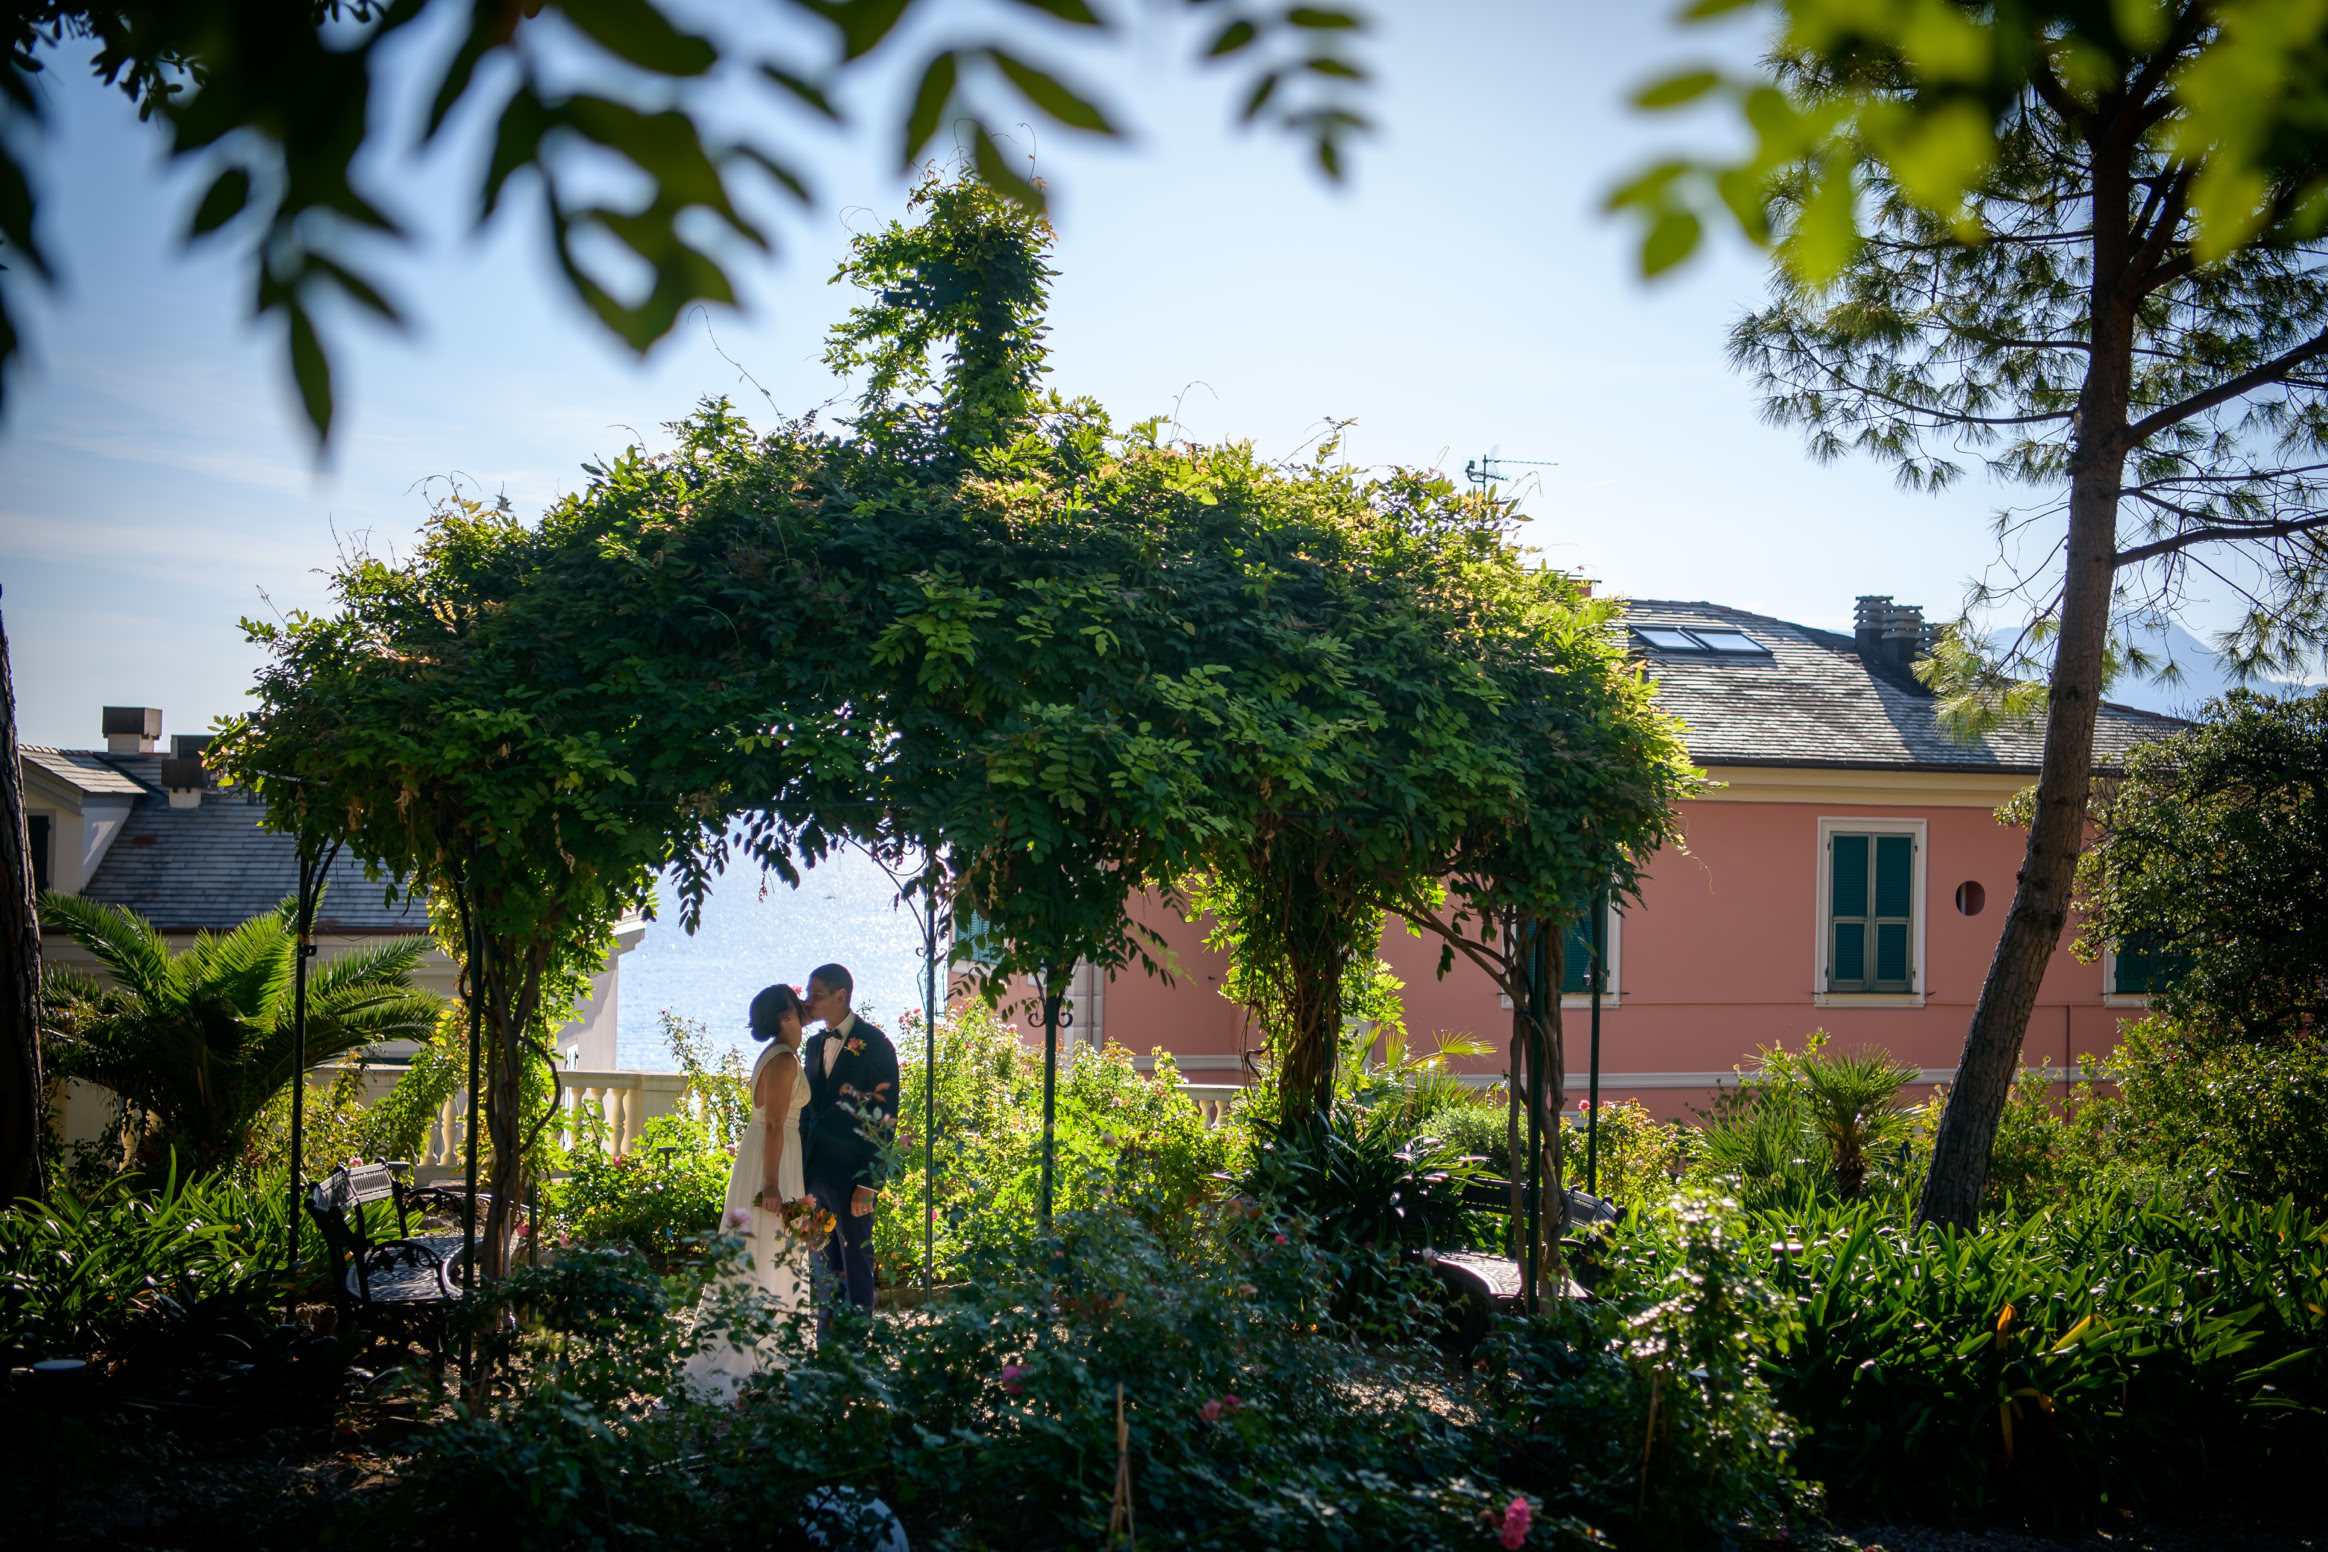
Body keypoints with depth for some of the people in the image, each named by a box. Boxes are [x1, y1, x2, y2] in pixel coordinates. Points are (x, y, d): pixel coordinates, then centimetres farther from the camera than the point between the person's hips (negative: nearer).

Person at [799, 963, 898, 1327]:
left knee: (856, 1265, 1)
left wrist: (869, 1183, -15)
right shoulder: (816, 1044, 13)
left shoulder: (875, 1045, -8)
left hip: (851, 1174, -6)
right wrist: (800, 1171, 11)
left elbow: (884, 1119, -11)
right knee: (826, 1264, 11)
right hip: (815, 1171, 6)